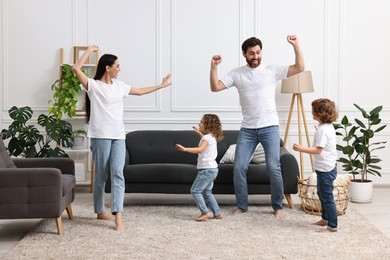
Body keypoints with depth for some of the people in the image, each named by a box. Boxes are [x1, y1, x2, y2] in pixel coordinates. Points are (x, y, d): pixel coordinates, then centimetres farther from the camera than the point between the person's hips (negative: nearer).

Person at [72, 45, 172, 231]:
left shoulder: (119, 86, 15)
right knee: (101, 175, 3)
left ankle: (118, 216, -14)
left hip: (118, 136, 5)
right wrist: (90, 50, -7)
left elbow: (140, 91, 27)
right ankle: (100, 211, 20)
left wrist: (161, 85, 31)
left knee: (117, 173, -7)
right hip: (100, 136, -5)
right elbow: (76, 68, -17)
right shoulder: (93, 85, -4)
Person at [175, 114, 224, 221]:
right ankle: (217, 213, 17)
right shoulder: (212, 137, 14)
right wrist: (199, 133, 40)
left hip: (207, 169, -10)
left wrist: (185, 149, -42)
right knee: (207, 192, 17)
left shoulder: (207, 137, -16)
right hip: (212, 168, 10)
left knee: (195, 190, -7)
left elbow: (200, 149, -34)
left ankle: (205, 212, -9)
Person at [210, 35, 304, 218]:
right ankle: (241, 206, 16)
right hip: (247, 129, 2)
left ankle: (278, 206, 9)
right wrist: (214, 67, -13)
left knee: (273, 168, -7)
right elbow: (215, 87, -1)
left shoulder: (272, 70, 1)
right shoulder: (236, 74, 5)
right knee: (239, 168, -1)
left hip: (269, 127, -2)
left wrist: (296, 46, -11)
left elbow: (300, 68, -2)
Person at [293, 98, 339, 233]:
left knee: (327, 197, -6)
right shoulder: (329, 126, 10)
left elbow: (318, 150, -24)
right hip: (327, 167, 11)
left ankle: (332, 226, -1)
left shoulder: (322, 130, -21)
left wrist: (301, 149, -24)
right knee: (322, 194, 23)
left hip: (325, 169, -11)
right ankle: (325, 219, 35)